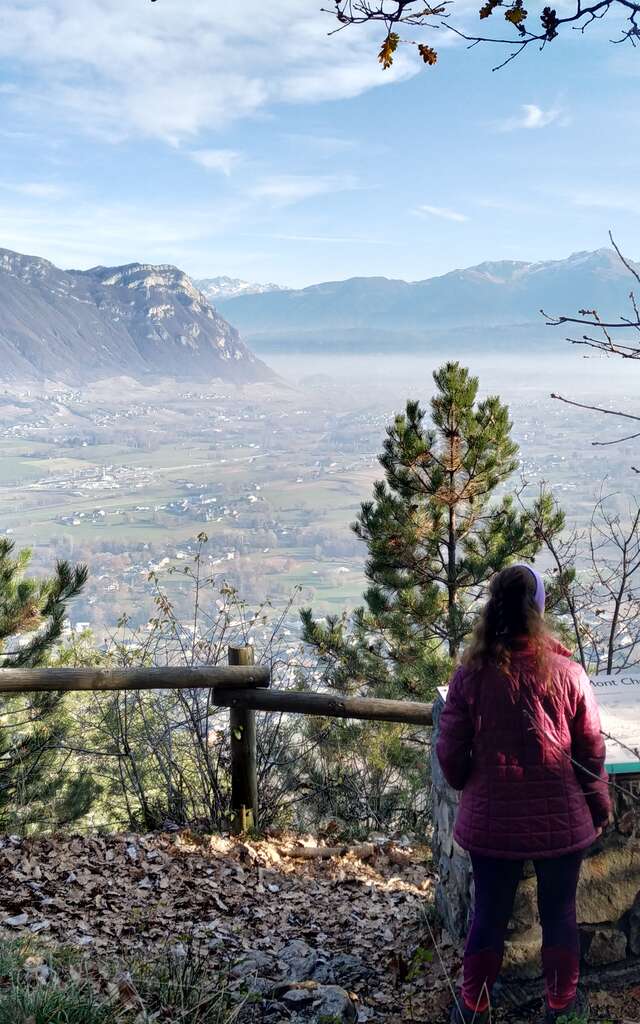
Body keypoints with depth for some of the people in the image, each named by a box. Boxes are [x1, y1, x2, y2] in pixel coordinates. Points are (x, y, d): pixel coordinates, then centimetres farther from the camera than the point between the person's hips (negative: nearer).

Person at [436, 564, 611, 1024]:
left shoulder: (471, 675, -13)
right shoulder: (568, 673, -13)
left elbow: (450, 754, -6)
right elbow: (592, 752, -4)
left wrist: (469, 787, 15)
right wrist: (600, 809, 11)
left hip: (492, 823, 0)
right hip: (561, 822, 0)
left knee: (489, 916, 17)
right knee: (560, 914, 18)